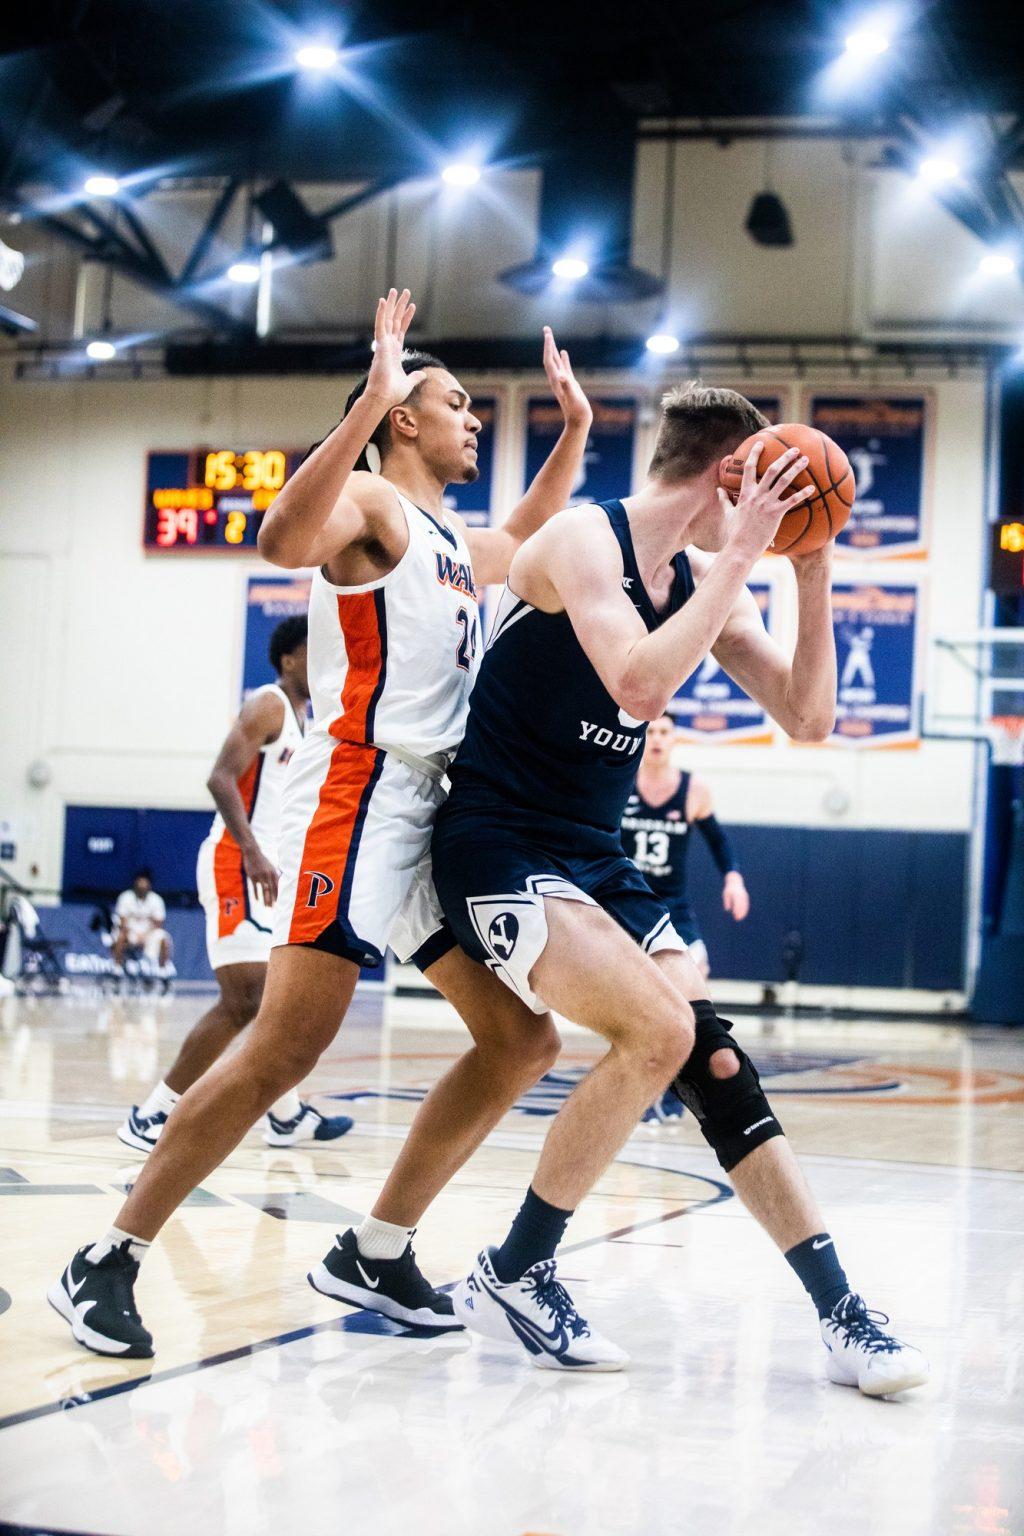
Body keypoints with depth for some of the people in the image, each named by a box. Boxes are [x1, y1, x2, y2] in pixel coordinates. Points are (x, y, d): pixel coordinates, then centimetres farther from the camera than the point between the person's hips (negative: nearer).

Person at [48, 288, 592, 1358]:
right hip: (357, 792, -9)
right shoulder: (371, 502, -3)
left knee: (522, 1042, 4)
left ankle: (374, 1254, 11)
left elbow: (524, 541, 47)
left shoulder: (453, 542, 23)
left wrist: (575, 426, 37)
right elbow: (285, 540, -26)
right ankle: (105, 1262, -10)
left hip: (434, 810, 9)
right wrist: (370, 398, -30)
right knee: (288, 1045, -17)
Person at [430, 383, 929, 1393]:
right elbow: (640, 681, -31)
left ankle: (841, 1317, 0)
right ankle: (511, 1276, -9)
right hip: (499, 846, -8)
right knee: (658, 1030, -24)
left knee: (714, 1060, -3)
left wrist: (812, 575, -3)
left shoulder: (706, 582, 9)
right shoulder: (582, 541, -15)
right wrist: (742, 554, -25)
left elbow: (807, 717, 7)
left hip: (595, 858, 8)